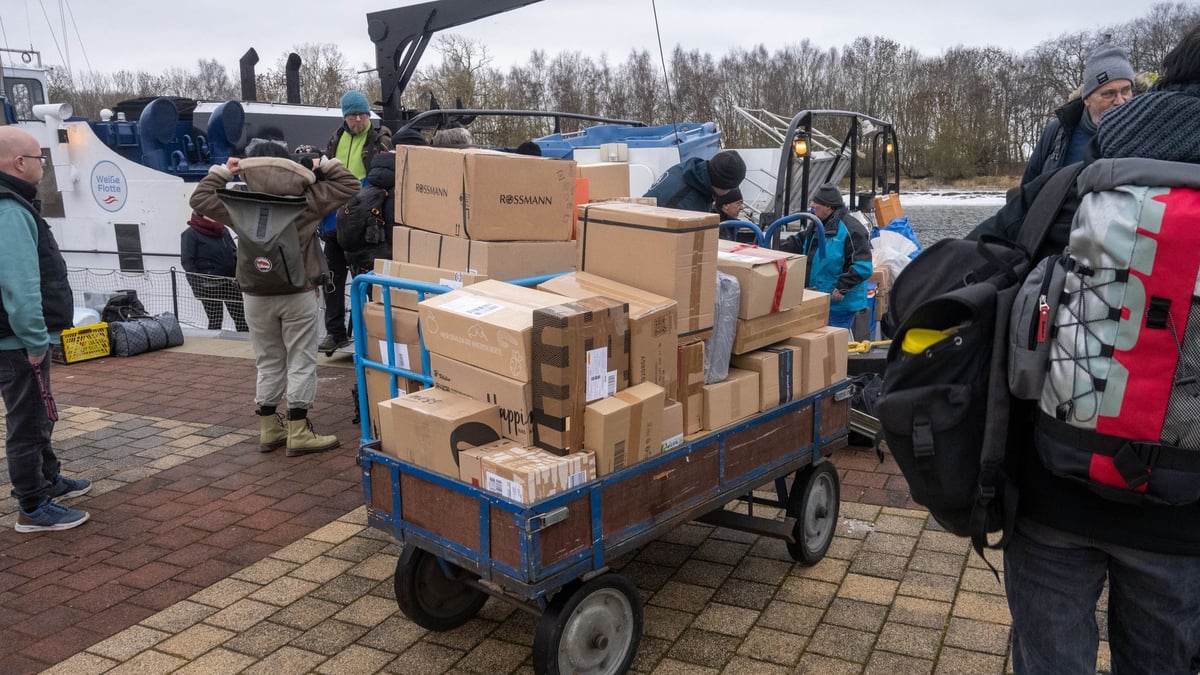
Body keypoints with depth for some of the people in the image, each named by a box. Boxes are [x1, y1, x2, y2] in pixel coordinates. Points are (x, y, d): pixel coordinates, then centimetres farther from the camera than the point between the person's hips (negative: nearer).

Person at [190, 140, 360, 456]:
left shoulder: (239, 204, -1)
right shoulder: (307, 200, -6)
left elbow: (199, 198, 13)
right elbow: (349, 184, 2)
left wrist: (222, 171, 17)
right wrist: (324, 165, 10)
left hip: (257, 297, 3)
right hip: (298, 295, -3)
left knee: (268, 362, 13)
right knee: (300, 361, 3)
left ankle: (269, 428, 20)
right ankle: (298, 431, 4)